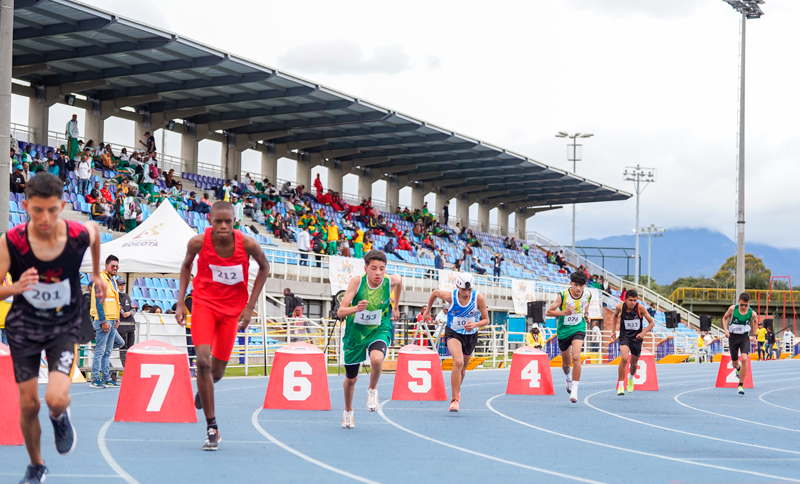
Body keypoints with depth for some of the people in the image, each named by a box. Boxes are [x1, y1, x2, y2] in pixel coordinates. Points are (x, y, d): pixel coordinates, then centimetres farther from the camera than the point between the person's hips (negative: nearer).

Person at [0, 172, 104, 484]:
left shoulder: (80, 235, -20)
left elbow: (95, 230, 7)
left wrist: (96, 274, 19)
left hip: (65, 327, -1)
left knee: (56, 398, -22)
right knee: (28, 405, 5)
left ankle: (60, 418, 17)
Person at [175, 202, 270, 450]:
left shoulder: (247, 243, -19)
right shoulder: (198, 242, -17)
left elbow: (264, 267, 0)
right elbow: (186, 265, 5)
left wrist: (250, 306, -3)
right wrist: (180, 302, 0)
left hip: (232, 308, 1)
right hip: (204, 304, -1)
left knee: (217, 371, 8)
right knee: (203, 360, -20)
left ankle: (203, 390, 49)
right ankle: (211, 428, -12)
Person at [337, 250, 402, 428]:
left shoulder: (391, 281, -16)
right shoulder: (357, 282, -20)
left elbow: (400, 280, 12)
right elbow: (340, 312, -23)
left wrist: (395, 306, 19)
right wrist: (355, 308, -44)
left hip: (379, 331, -1)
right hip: (355, 332, 1)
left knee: (376, 359, -34)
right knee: (351, 378, 14)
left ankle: (372, 389, -2)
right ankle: (348, 411, 44)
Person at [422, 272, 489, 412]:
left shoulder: (479, 298, -20)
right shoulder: (450, 296, -21)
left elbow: (486, 320, -12)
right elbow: (435, 293, 1)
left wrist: (475, 324, -33)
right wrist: (428, 310, 12)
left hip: (471, 335, 2)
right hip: (453, 333, -2)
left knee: (462, 368, 18)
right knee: (458, 362, -26)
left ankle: (456, 392, 48)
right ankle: (454, 399, -19)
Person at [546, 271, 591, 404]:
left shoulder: (587, 295, -9)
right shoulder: (563, 295, -18)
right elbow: (549, 312, -15)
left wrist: (586, 314, 4)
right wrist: (565, 312, -28)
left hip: (578, 329, 0)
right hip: (563, 330, 0)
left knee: (576, 357, -23)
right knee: (566, 363, 14)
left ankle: (574, 390, -20)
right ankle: (569, 379, 50)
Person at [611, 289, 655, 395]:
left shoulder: (640, 308, -16)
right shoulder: (620, 307, -12)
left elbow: (652, 322, -9)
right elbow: (615, 315, 14)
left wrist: (643, 333, -22)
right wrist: (613, 330, 11)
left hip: (637, 338, 1)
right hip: (624, 336, -1)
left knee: (634, 363, 14)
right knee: (624, 358, -26)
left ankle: (631, 378, 50)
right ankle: (620, 385, -18)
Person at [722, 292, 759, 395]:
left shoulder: (752, 313, -11)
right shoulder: (732, 309, -12)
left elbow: (755, 320, 13)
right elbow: (724, 318, 5)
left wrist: (753, 331, 14)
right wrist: (726, 330, -8)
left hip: (745, 337, -1)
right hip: (733, 337, 1)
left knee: (744, 359, -22)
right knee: (734, 363, 8)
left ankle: (741, 385, -14)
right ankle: (738, 367, 51)